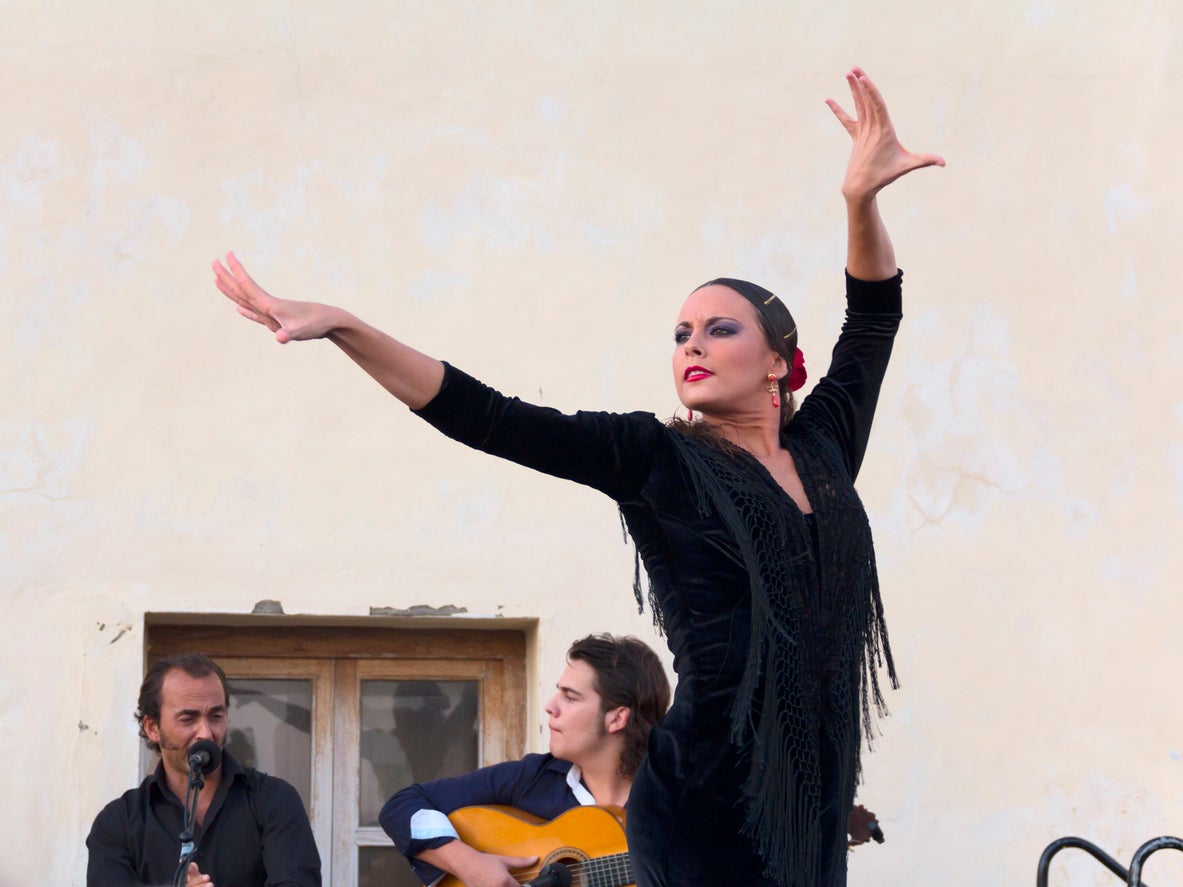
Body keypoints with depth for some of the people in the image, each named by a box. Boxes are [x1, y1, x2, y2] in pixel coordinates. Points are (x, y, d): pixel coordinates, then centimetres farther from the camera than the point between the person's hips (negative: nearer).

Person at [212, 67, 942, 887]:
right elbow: (488, 418, -8)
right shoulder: (657, 459, 0)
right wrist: (344, 328, -16)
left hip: (815, 802, 4)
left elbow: (874, 315, 22)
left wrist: (861, 198, 7)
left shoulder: (822, 449, 12)